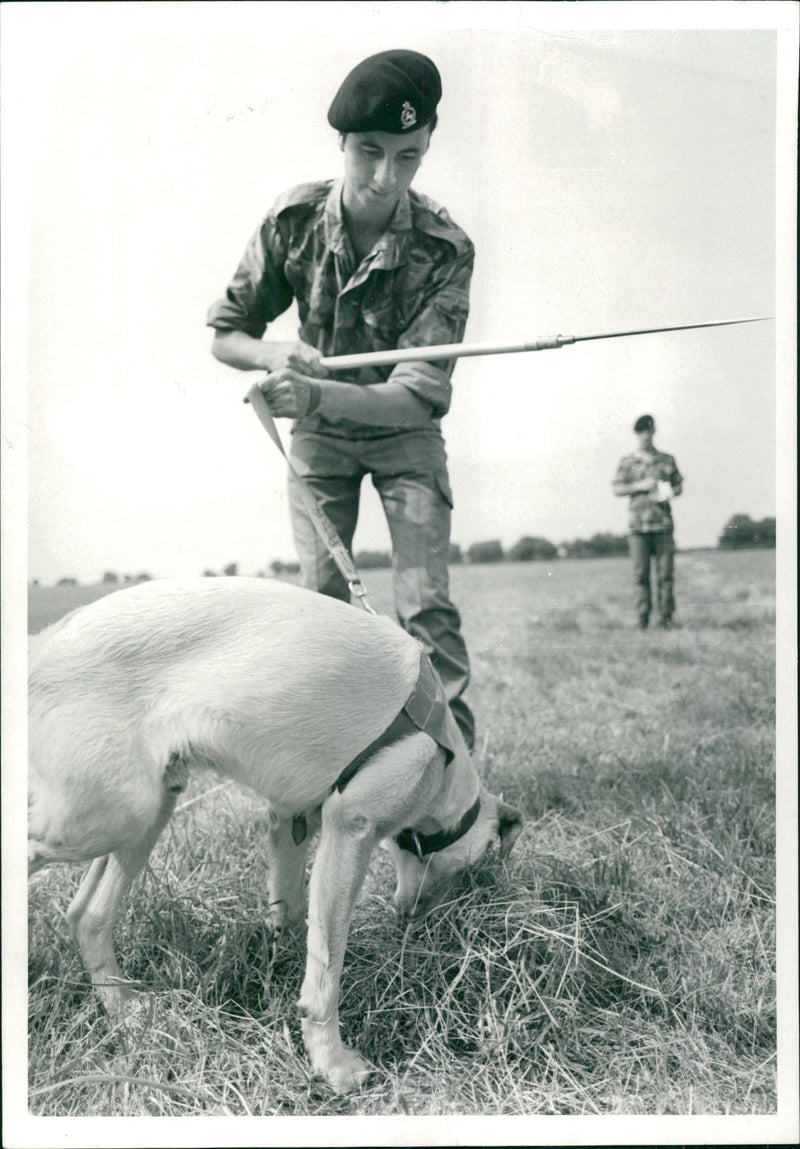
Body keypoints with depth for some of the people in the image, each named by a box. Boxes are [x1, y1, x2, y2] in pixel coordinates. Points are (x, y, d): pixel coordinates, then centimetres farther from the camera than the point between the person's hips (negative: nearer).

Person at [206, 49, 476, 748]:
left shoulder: (445, 249, -23)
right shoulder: (295, 218, -15)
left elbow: (417, 394, -29)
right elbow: (224, 333, -5)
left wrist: (316, 395, -45)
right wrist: (275, 355, -28)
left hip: (404, 431, -2)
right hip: (318, 432, 2)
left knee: (425, 605, -12)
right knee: (321, 600, -2)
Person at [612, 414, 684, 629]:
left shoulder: (667, 460, 13)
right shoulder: (627, 462, 8)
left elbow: (679, 486, 18)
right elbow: (617, 489, 3)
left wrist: (669, 493, -5)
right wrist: (641, 486, -10)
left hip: (663, 522, 1)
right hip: (639, 522, -1)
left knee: (666, 572, -1)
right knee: (641, 573, -2)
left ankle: (666, 617, 4)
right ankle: (642, 618, 3)